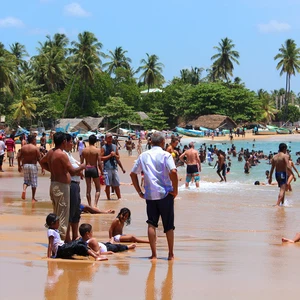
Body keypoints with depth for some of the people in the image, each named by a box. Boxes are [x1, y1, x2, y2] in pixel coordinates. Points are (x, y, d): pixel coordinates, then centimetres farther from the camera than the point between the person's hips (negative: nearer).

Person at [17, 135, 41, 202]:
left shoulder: (23, 148, 4)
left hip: (25, 165, 4)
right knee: (34, 182, 7)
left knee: (26, 180, 17)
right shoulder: (35, 148, -9)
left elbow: (19, 157, 3)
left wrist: (19, 166, 13)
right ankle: (33, 198, 10)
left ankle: (24, 190, -14)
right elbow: (39, 158, -11)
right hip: (33, 165, -4)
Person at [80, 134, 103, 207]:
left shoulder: (84, 150, 1)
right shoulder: (97, 150, -9)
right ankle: (95, 204, -6)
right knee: (98, 189, 9)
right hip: (94, 169, -3)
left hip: (87, 169, 3)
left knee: (88, 189, 11)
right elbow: (99, 163, -11)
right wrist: (102, 172, -1)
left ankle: (90, 205, 15)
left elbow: (81, 162, 4)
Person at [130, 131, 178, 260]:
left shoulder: (143, 156, 8)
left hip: (150, 195, 3)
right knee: (169, 226, 8)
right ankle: (171, 254, 14)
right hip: (165, 194, -3)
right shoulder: (165, 155, -6)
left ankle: (154, 254, 1)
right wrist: (175, 190, -10)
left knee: (151, 224, 6)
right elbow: (173, 172, -20)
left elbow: (133, 173, 9)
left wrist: (139, 191, 13)